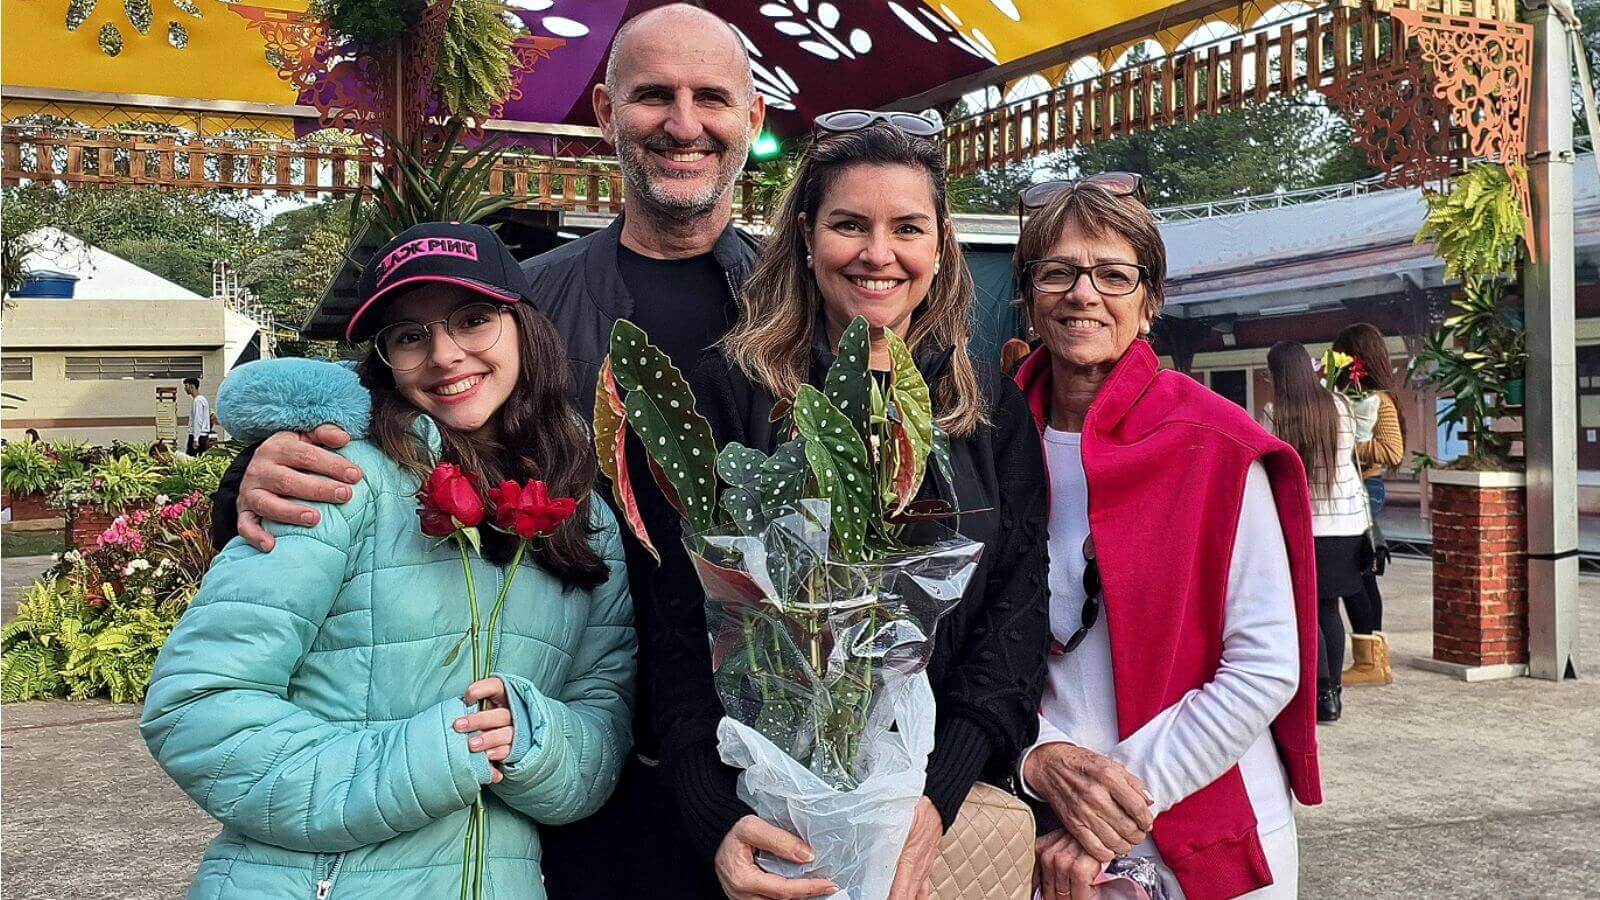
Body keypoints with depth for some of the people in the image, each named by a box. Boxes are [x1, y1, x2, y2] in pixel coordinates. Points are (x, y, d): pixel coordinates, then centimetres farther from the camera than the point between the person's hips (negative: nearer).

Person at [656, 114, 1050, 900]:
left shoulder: (993, 407, 2)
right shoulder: (731, 388, -5)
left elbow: (1015, 611, -3)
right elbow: (683, 624, -7)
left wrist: (937, 798, -17)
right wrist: (720, 821, -19)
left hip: (954, 798, 2)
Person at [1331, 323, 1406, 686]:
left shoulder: (1379, 400, -11)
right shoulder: (1356, 394, 14)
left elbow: (1392, 451, -18)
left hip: (1364, 490, -9)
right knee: (1360, 575, 11)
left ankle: (1370, 662, -1)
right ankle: (1374, 661, 17)